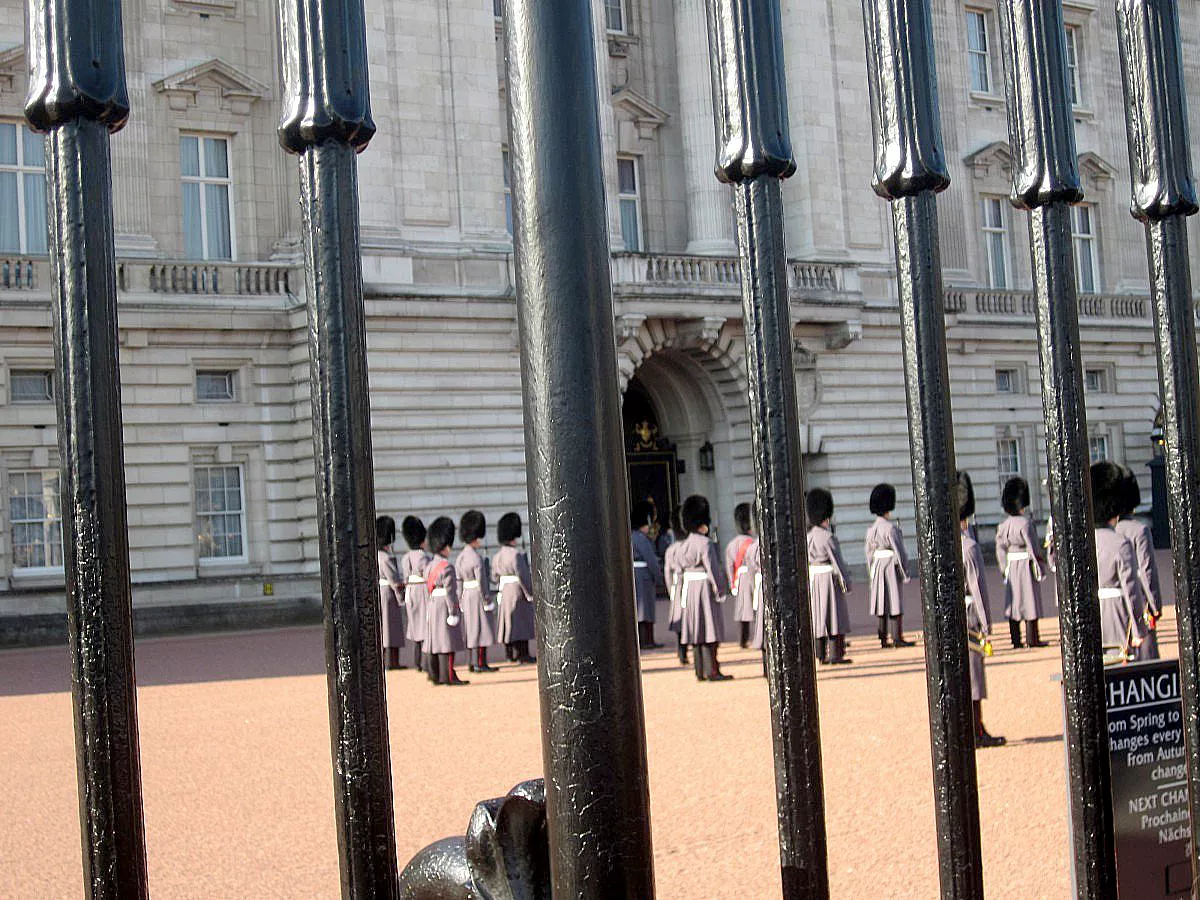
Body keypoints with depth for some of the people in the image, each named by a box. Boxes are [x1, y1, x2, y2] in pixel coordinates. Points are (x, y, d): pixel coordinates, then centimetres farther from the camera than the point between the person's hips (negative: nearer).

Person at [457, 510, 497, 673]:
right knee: (481, 629, -3)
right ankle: (480, 664, -2)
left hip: (467, 597, 8)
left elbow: (458, 581, 11)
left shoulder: (460, 557, 8)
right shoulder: (477, 557, -18)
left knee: (470, 630, 12)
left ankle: (471, 663, 16)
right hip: (479, 597, -8)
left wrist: (461, 601, 16)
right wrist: (488, 602, -15)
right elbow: (481, 581, -20)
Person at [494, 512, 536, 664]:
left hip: (504, 593, 8)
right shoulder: (517, 555, -17)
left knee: (508, 621, 10)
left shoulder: (497, 556, 8)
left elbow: (494, 576, 13)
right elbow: (523, 576, -19)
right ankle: (523, 655, -3)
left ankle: (511, 654, 14)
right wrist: (530, 594, -14)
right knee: (521, 621, -3)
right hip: (518, 592, -8)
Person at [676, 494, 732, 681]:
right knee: (711, 631, -5)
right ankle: (712, 671, -7)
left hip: (689, 589, 8)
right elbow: (713, 568, -17)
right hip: (706, 588, -8)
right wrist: (720, 591, -11)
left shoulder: (684, 545, 10)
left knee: (696, 630, 9)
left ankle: (700, 672, 12)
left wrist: (682, 596, 17)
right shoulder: (706, 543, -13)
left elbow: (680, 570, 13)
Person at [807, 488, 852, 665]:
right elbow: (837, 561, -15)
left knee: (819, 616, 9)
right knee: (835, 615, -3)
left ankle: (822, 656, 12)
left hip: (813, 579, 7)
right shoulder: (828, 536, -15)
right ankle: (836, 655, -4)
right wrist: (846, 582, -9)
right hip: (830, 579, -7)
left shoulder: (809, 536, 6)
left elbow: (807, 561, 10)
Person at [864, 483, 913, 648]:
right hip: (892, 567, -7)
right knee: (896, 603, -3)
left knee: (882, 603, 8)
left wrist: (872, 576, 19)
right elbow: (899, 551, -14)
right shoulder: (891, 528, -14)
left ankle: (884, 640, 10)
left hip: (878, 568, 7)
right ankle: (897, 639, -2)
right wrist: (905, 573, -9)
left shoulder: (871, 530, 7)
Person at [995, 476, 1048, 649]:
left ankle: (1016, 641, 10)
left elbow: (1000, 549, 8)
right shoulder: (1026, 523, -15)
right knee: (1030, 601, 1)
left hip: (1012, 568, 6)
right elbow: (1033, 547, -15)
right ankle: (1032, 639, 4)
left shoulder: (1004, 525, 5)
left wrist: (1005, 570, 16)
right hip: (1027, 566, -6)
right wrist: (1040, 566, -8)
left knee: (1013, 602, 7)